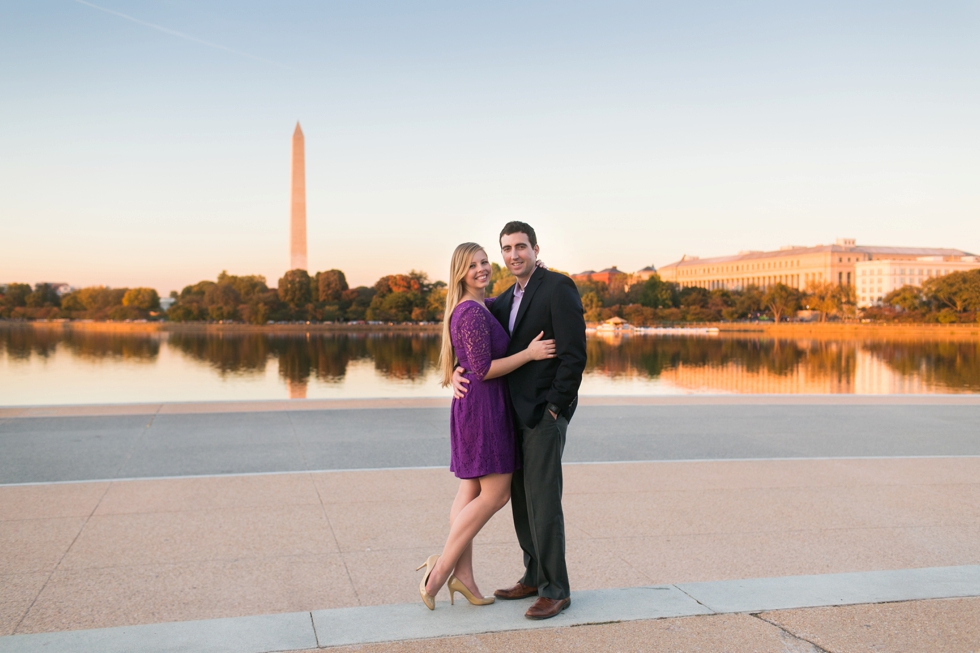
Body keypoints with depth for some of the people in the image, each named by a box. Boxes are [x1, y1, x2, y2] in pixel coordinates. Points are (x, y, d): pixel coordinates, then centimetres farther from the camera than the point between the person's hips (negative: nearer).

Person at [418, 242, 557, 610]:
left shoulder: (479, 306, 13)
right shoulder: (473, 313, -17)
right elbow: (483, 369, -20)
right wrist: (530, 353, -17)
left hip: (477, 407, 10)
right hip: (482, 405, -10)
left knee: (472, 492, 9)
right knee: (496, 494, -5)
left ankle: (462, 574, 13)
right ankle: (442, 566, -1)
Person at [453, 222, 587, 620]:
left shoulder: (559, 287, -10)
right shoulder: (504, 302, 15)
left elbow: (574, 354, -16)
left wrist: (554, 409, -17)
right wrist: (458, 371, -3)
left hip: (546, 413, -8)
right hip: (516, 415, 8)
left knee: (542, 499, -7)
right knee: (521, 497, 12)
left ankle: (555, 590, 5)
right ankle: (534, 577, 24)